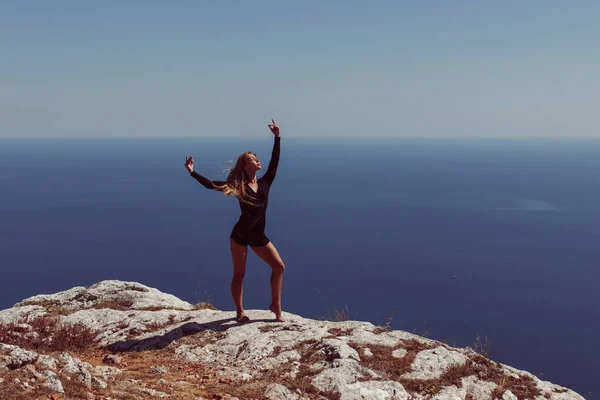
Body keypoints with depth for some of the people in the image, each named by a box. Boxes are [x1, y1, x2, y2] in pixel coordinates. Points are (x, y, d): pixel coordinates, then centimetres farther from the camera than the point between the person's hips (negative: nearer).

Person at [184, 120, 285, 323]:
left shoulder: (264, 182, 3)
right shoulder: (237, 186, -6)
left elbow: (275, 161, 1)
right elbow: (211, 184, -9)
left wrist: (277, 137, 0)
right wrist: (192, 172, -18)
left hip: (259, 237, 4)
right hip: (240, 236, -4)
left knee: (279, 267, 0)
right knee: (239, 274, 4)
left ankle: (276, 306, 14)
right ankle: (240, 312, 17)